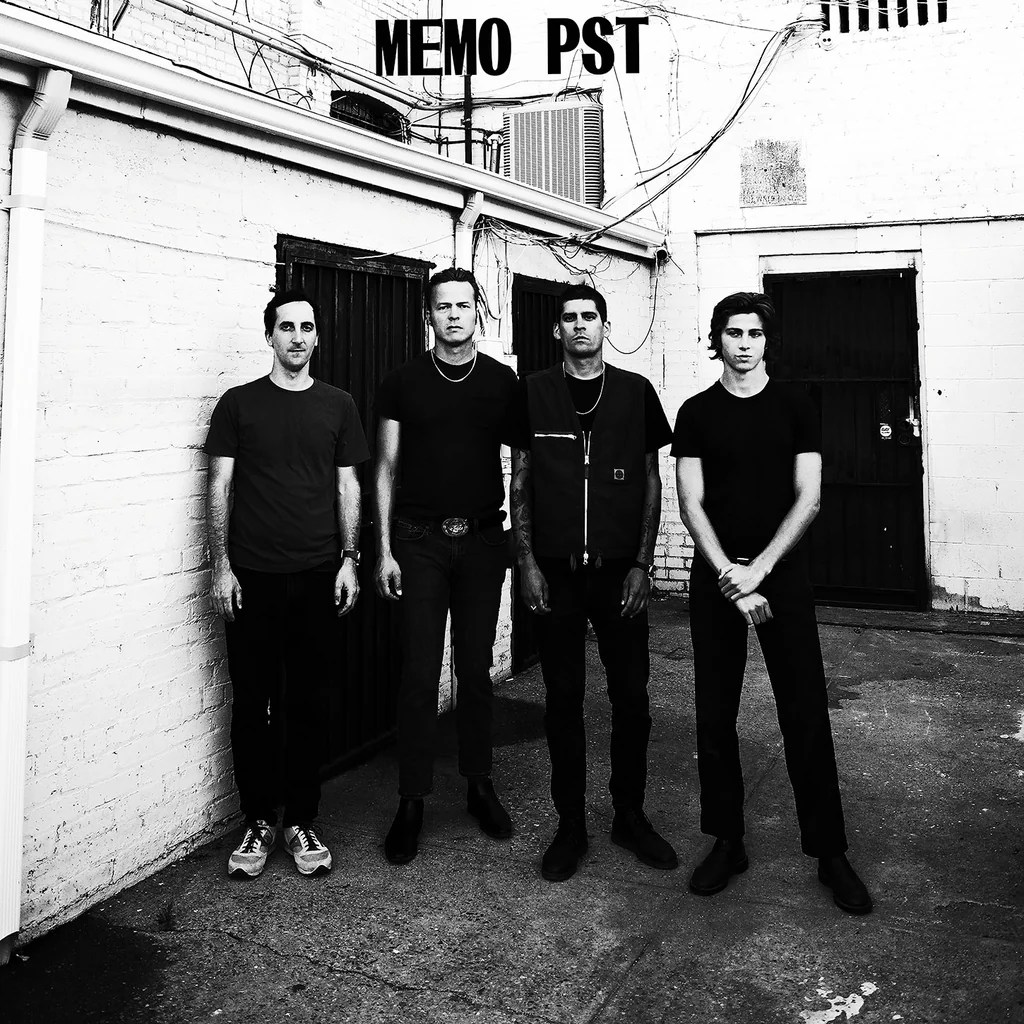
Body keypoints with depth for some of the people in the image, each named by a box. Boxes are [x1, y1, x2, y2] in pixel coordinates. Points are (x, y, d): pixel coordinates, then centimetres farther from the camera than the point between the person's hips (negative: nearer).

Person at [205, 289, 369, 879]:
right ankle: (259, 823, 18)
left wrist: (349, 559, 1)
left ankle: (302, 822, 18)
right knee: (253, 704, 5)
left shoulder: (338, 406, 9)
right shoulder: (239, 404, 5)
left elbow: (348, 487, 10)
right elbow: (220, 488, 4)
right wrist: (221, 567, -3)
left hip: (317, 576, 1)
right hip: (252, 577, 0)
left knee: (306, 703, 6)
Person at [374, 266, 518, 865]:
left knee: (476, 668, 9)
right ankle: (412, 800, 9)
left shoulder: (503, 382, 5)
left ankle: (480, 784, 23)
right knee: (420, 673, 0)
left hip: (483, 540, 1)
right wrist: (384, 550, -2)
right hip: (419, 540, -1)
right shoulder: (403, 384, 3)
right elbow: (387, 468, 4)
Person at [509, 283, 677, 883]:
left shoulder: (636, 393, 4)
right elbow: (521, 483, 5)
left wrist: (642, 564, -2)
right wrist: (527, 562, -2)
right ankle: (571, 826, 18)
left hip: (620, 570, 1)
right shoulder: (533, 393, 4)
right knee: (563, 700, 6)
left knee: (631, 697, 6)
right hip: (555, 571, 0)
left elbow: (651, 484, 6)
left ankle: (630, 816, 23)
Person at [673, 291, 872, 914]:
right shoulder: (696, 413, 6)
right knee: (715, 716, 4)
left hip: (783, 574, -1)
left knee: (806, 717, 0)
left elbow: (808, 496, -2)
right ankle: (726, 842, 18)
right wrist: (727, 574, -13)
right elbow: (691, 502, 0)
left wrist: (758, 569, -12)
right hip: (715, 577, 1)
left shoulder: (795, 407, 5)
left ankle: (830, 851, 12)